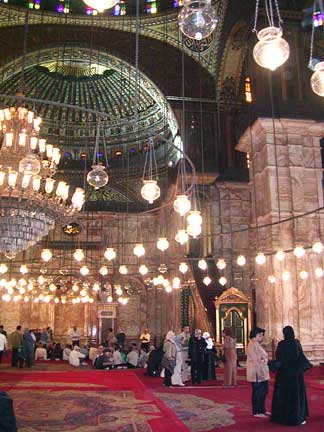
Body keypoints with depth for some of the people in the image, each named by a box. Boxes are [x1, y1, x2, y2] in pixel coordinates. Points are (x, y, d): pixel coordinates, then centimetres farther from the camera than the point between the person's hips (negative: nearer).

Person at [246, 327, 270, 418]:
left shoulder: (257, 344, 15)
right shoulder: (252, 345, -18)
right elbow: (255, 360, -22)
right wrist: (259, 373, -24)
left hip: (262, 373, 10)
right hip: (257, 373, -10)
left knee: (263, 391, 16)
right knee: (257, 392, -1)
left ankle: (262, 410, 27)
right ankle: (256, 412, 9)